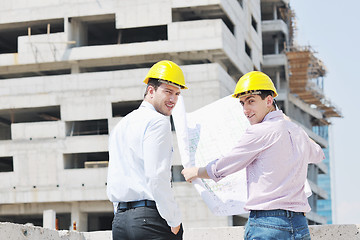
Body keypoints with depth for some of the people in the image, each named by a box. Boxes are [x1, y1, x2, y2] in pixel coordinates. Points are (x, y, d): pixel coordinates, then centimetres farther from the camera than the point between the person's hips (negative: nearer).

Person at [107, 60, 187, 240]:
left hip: (120, 220, 8)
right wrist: (174, 221, -9)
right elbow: (157, 176, -16)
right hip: (150, 218, -8)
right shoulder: (157, 121, -6)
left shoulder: (120, 126, 22)